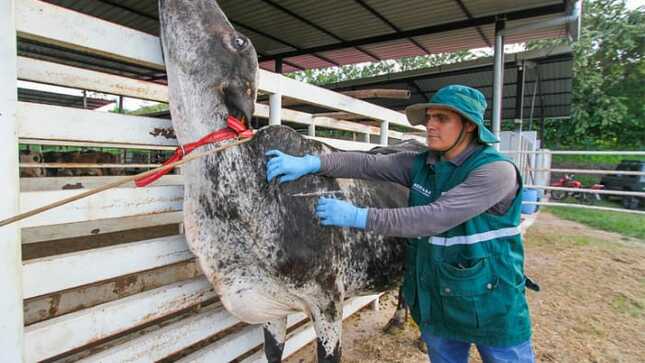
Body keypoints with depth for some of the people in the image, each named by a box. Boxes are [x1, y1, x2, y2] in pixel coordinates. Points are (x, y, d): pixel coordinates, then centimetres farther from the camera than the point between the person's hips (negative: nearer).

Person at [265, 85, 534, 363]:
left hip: (491, 306, -4)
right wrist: (311, 163, -24)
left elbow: (435, 218, -29)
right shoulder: (421, 164, -1)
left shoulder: (497, 170, -19)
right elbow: (368, 164, -10)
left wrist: (358, 217, -28)